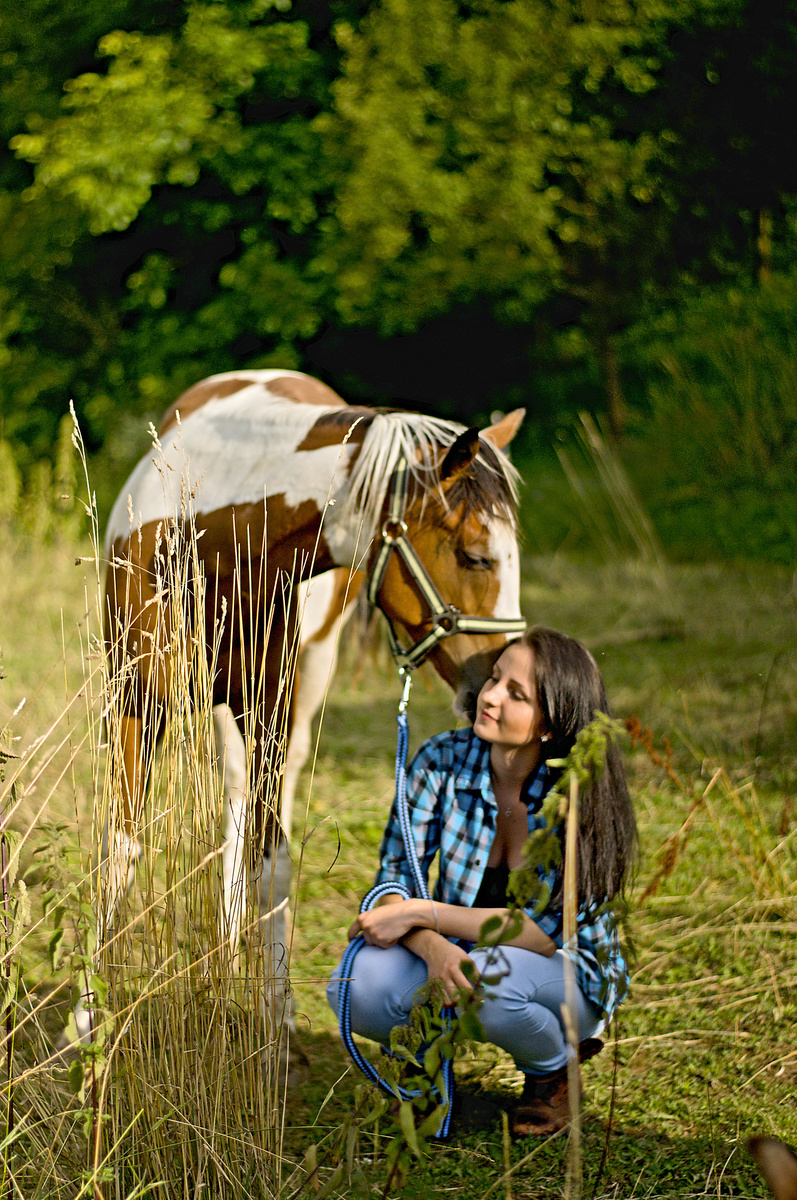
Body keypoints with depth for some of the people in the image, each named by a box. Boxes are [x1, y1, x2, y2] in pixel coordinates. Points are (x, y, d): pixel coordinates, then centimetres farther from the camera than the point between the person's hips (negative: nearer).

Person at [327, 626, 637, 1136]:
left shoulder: (581, 797, -21)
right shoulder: (443, 761, -13)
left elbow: (545, 931, -25)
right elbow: (393, 879, -11)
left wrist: (421, 913, -28)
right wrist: (433, 946, -33)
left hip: (570, 978, -2)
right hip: (459, 952, 3)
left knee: (490, 978, -38)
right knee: (360, 985, -28)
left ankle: (553, 1071, -3)